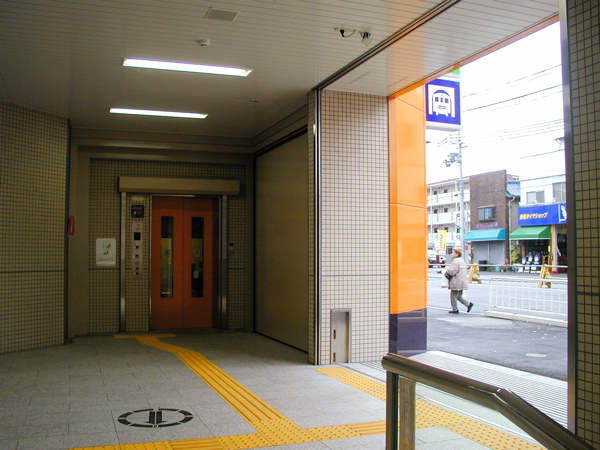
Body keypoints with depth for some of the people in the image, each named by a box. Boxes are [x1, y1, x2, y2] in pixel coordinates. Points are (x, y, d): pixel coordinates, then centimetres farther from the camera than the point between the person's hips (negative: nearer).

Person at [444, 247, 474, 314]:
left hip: (457, 283, -10)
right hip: (462, 282, 10)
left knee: (453, 296, 1)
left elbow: (452, 271, -24)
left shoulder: (455, 261, -17)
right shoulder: (462, 260, 16)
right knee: (458, 296, 17)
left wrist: (447, 270, -4)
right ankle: (468, 304, 10)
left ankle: (455, 309, 6)